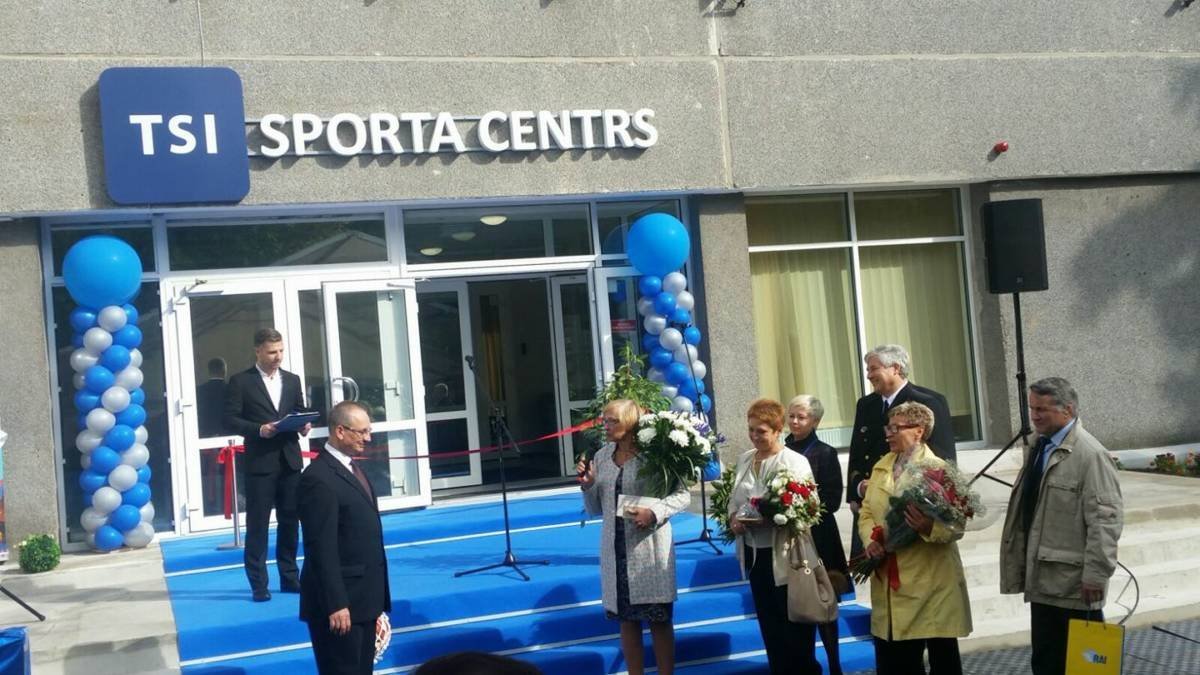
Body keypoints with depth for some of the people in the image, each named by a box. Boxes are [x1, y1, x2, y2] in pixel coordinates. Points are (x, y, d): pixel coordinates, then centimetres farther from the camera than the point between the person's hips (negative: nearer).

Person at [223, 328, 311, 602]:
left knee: (290, 522, 10)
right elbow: (231, 420, -6)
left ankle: (289, 578, 20)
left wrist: (303, 425, -6)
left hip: (290, 460, 5)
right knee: (257, 525, -1)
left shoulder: (292, 380, 14)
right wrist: (258, 429, -20)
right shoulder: (240, 382, -1)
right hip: (260, 463, -4)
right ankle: (258, 584, 5)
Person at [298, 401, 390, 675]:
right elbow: (322, 548, -21)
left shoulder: (350, 467, 13)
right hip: (340, 601, -9)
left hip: (364, 598, 9)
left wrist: (375, 599, 17)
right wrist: (336, 604, -23)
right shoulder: (319, 478, -17)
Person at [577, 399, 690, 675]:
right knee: (627, 619, 12)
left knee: (659, 619, 5)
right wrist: (588, 485, -6)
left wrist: (654, 513, -21)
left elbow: (683, 494, -7)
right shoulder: (601, 457, 6)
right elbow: (595, 510, 12)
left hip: (649, 547, -5)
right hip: (615, 548, 5)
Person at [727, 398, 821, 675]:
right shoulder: (744, 459, 7)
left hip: (784, 556, -6)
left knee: (795, 625, 6)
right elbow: (733, 498, 14)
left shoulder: (795, 462, -11)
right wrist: (733, 519, -6)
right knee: (768, 622, 15)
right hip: (753, 552, 6)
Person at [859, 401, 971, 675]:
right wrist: (871, 541, -7)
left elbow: (957, 526, -11)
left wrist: (929, 528, -31)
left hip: (932, 581, -5)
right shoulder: (881, 467, 13)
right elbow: (866, 513, 12)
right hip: (890, 582, 5)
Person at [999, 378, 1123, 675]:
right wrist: (1025, 567, 17)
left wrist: (1096, 574, -18)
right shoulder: (1039, 447, 12)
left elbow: (1105, 519, -18)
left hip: (1075, 583, -8)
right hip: (1043, 579, 8)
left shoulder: (1090, 454, -15)